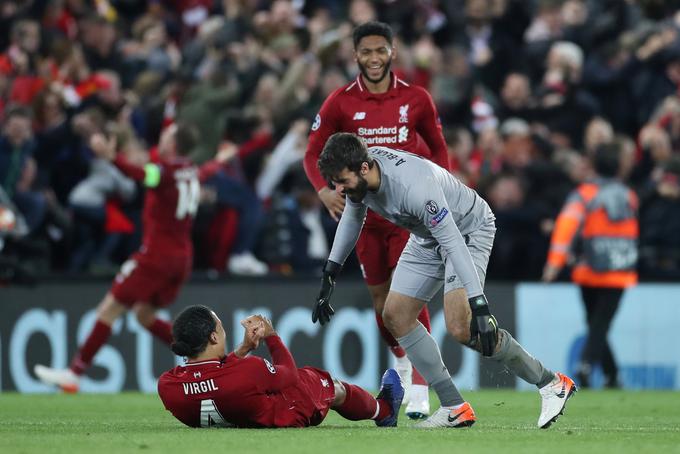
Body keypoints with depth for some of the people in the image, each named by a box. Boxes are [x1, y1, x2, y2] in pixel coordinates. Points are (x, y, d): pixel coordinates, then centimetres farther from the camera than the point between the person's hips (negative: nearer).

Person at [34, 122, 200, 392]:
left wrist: (112, 157, -55)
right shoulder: (191, 172, 10)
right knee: (144, 314, 19)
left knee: (109, 310, -4)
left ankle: (73, 374, -4)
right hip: (182, 256, 8)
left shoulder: (166, 170, -14)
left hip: (156, 253, -8)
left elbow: (141, 175, -38)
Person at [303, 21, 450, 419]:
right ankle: (401, 360, 37)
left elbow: (438, 149, 12)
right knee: (380, 294, 10)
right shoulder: (341, 102, -2)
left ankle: (419, 388, -15)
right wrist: (324, 189, -18)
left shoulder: (416, 99, 0)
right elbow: (314, 153, 1)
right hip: (364, 211, 2)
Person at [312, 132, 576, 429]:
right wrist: (330, 273, 11)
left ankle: (551, 384, -8)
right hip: (427, 237, 9)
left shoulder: (414, 186, -39)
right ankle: (455, 408, 5)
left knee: (461, 328, -23)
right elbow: (353, 216, 9)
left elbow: (452, 242, -38)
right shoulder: (357, 174, -14)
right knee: (395, 316, 0)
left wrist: (479, 304, -42)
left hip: (469, 229, -9)